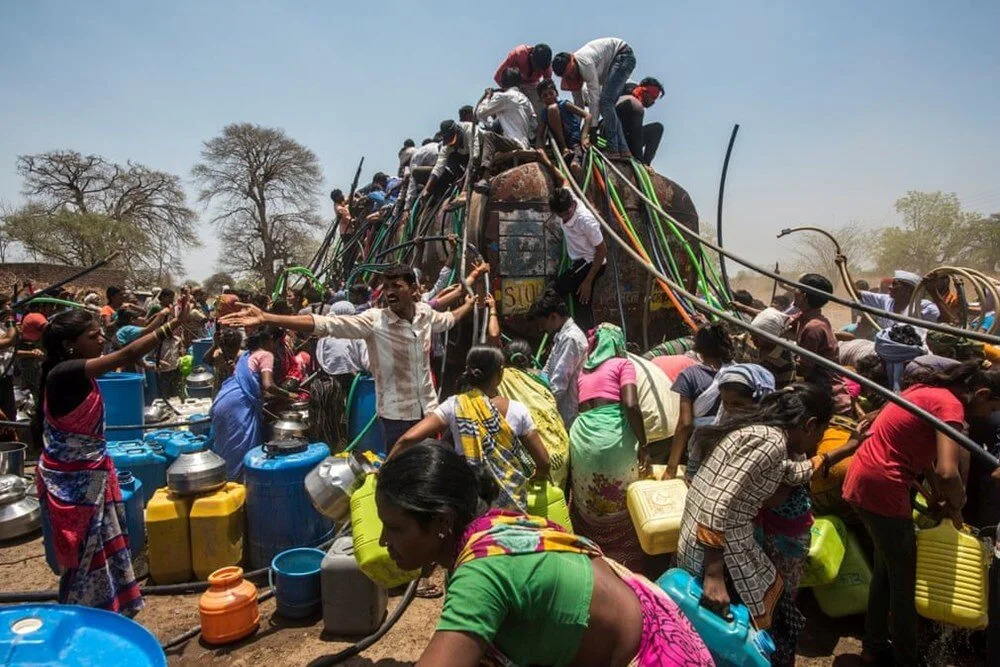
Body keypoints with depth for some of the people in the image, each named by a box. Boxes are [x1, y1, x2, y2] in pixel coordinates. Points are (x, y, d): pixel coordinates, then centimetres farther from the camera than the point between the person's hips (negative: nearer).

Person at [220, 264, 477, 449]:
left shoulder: (426, 313, -4)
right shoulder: (374, 320, -17)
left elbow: (447, 319, 22)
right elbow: (325, 324, -28)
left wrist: (468, 305, 35)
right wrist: (265, 318, -37)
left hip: (429, 408, 4)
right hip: (396, 415, -4)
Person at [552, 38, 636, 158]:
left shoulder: (584, 61, -30)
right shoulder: (573, 72, -3)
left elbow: (594, 95, -30)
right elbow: (578, 103, 4)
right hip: (612, 62, 9)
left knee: (605, 101, -21)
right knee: (608, 105, 3)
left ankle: (613, 150, -24)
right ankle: (623, 149, 2)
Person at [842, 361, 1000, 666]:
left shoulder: (930, 390, 12)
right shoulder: (951, 404, -16)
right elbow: (947, 472, -26)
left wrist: (937, 495, 13)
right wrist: (957, 507, -7)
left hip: (863, 480, 9)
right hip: (881, 489, -9)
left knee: (886, 569, 23)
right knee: (903, 578, 8)